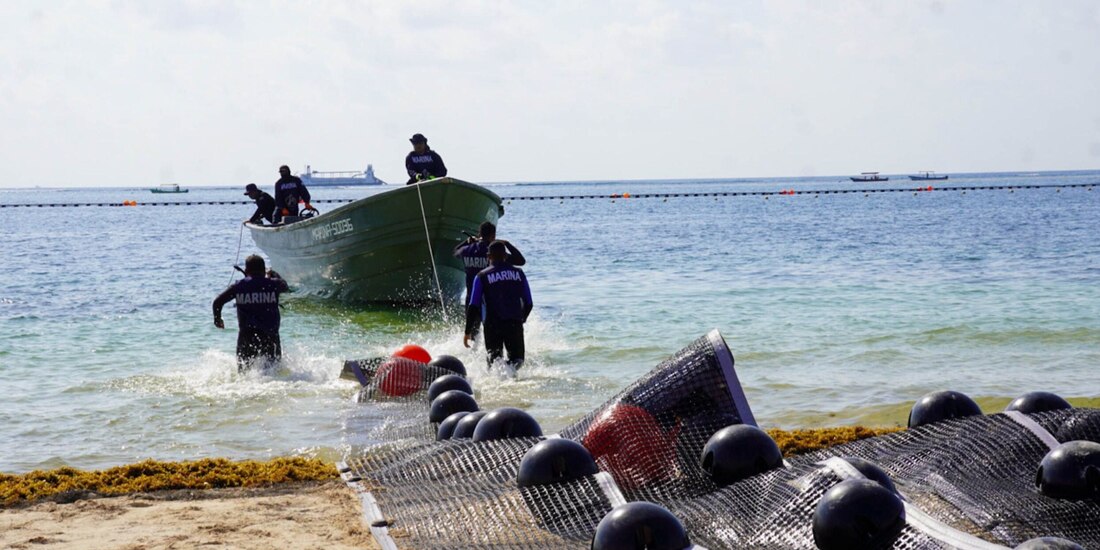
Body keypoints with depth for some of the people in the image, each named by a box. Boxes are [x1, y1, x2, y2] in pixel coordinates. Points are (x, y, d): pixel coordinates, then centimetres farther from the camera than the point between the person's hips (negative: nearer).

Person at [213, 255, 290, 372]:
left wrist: (217, 319, 20)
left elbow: (217, 302, 2)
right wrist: (272, 274, 45)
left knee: (244, 372, 9)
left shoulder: (239, 286, 2)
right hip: (270, 336, 0)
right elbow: (284, 285, 26)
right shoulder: (272, 284, 2)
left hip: (246, 335, 1)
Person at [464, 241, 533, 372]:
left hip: (493, 325, -1)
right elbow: (528, 303, 12)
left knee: (494, 357, 9)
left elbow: (473, 306, -3)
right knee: (517, 359, 11)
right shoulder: (518, 273, 9)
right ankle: (511, 367, -28)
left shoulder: (482, 277, 2)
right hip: (515, 324, 1)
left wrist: (468, 331, 3)